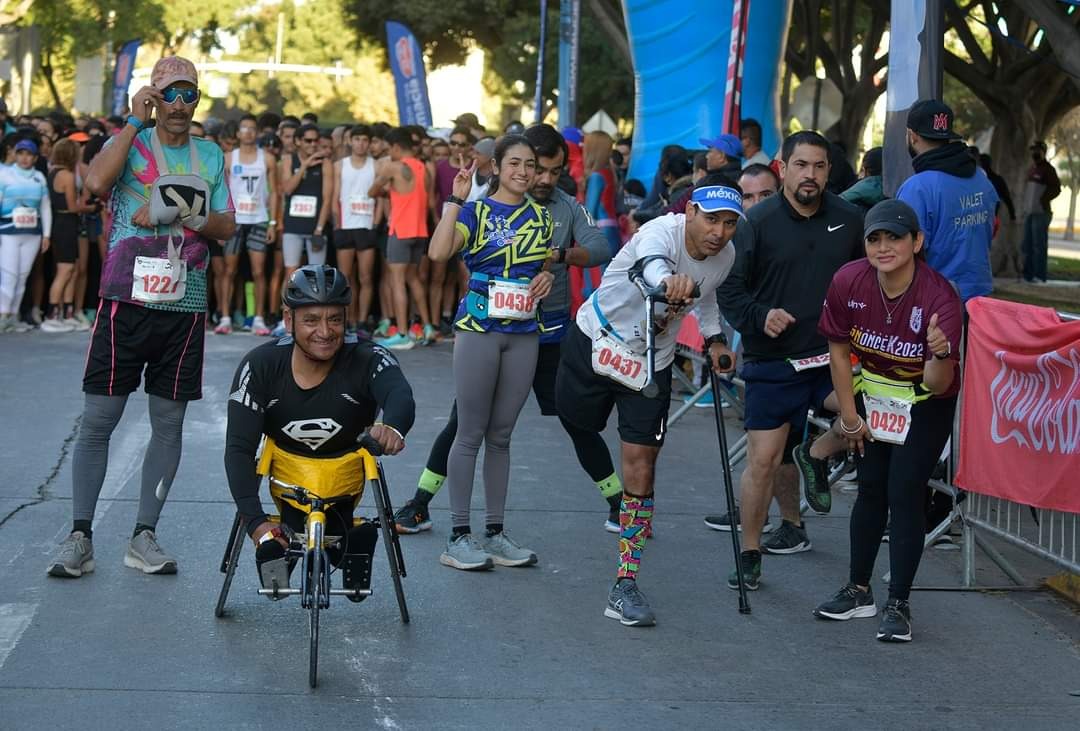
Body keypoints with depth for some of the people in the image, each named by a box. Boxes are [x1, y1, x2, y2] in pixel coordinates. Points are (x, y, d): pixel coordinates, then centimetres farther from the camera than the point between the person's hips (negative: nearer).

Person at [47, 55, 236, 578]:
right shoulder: (129, 142, 4)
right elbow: (97, 181, -17)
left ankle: (144, 537, 11)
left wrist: (186, 213, -10)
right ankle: (80, 536, 2)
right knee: (98, 418, -3)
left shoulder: (211, 157, 13)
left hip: (184, 306, 3)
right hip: (127, 300, -3)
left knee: (168, 423, 4)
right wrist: (136, 122, -13)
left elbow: (227, 227, 8)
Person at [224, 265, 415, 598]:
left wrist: (392, 426, -72)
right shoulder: (261, 366, -20)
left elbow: (401, 395, -45)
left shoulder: (366, 359, -23)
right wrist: (255, 521, -36)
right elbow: (239, 449, -23)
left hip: (345, 478, 0)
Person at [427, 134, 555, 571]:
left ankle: (494, 533, 16)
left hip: (523, 334, 4)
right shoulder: (475, 211, -2)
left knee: (501, 436, 10)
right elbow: (439, 252, -19)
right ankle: (459, 536, 3)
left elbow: (549, 266, 24)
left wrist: (548, 277, 1)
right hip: (479, 330, -4)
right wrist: (456, 198, -19)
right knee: (471, 434, -2)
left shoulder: (542, 218, 12)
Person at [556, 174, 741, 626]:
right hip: (595, 340, -3)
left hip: (651, 364, 4)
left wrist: (714, 338, 3)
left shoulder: (725, 258, -8)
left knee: (640, 467, -4)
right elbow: (652, 262, -54)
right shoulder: (663, 232, -28)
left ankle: (625, 586, -1)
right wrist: (670, 280, -76)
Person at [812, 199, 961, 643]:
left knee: (904, 494, -8)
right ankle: (859, 591, 25)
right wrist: (849, 416, 0)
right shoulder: (848, 282, -21)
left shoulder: (939, 297, -30)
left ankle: (898, 605, 1)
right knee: (870, 489, 11)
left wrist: (941, 355, -53)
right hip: (871, 394, 4)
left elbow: (938, 386, -31)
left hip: (925, 406, -3)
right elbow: (839, 350, -4)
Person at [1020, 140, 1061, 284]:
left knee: (1039, 245, -10)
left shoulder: (1048, 169, -8)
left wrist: (1042, 200, -15)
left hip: (1041, 213, -9)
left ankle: (1040, 277, -10)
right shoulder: (1031, 168, 17)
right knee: (1027, 245, 12)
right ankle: (1028, 275, 19)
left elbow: (1056, 189, -13)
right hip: (1029, 212, 9)